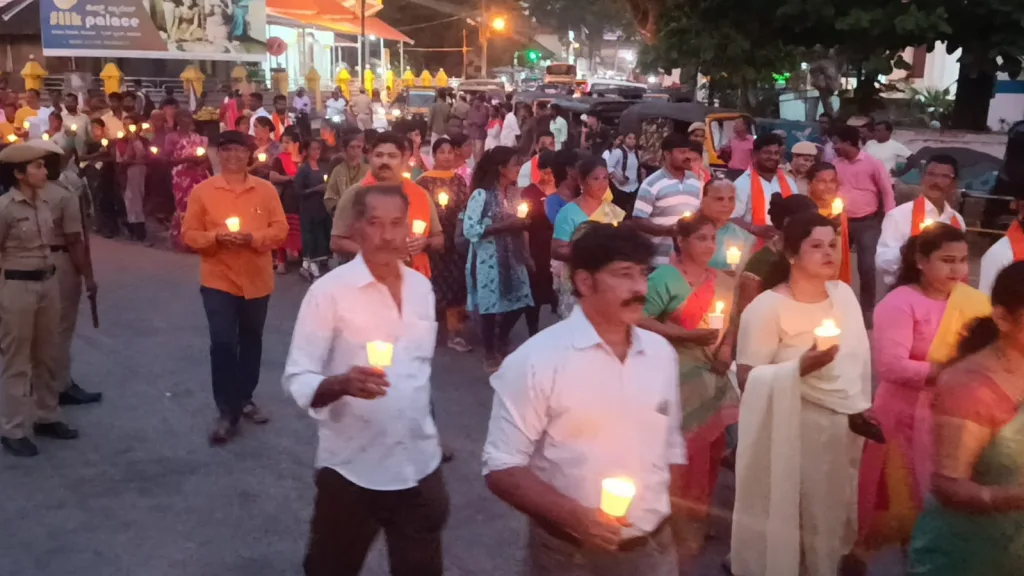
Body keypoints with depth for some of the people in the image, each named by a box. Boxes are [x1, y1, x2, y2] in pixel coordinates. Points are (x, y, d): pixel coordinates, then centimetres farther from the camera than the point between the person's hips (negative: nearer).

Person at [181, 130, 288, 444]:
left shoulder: (266, 190, 0)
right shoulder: (203, 190, -2)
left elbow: (280, 229, -2)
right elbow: (189, 234, -2)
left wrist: (254, 237, -20)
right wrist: (216, 237, -20)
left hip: (256, 279, 2)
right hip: (218, 279, -2)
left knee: (251, 341, 15)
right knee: (222, 343, -9)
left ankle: (245, 398, 34)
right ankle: (227, 412, 2)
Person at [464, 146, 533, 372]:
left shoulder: (515, 193, 7)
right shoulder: (481, 194, -14)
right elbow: (469, 229, -19)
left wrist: (523, 224, 0)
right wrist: (503, 226, -21)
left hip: (512, 257, 6)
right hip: (488, 259, -6)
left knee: (518, 302, 8)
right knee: (490, 306, 3)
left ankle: (500, 343, 34)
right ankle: (490, 355, 21)